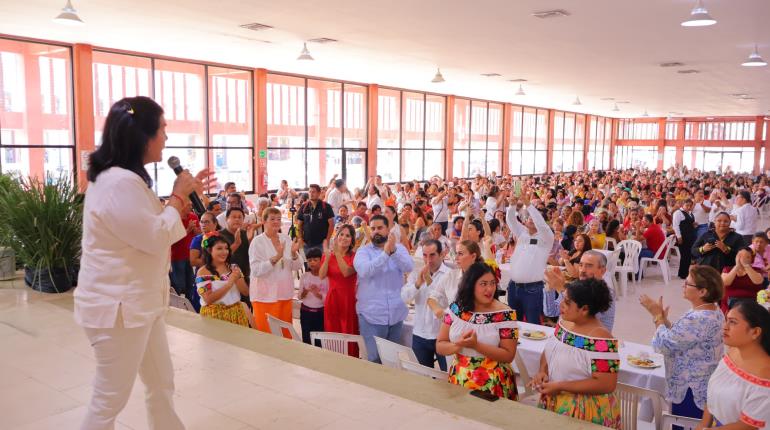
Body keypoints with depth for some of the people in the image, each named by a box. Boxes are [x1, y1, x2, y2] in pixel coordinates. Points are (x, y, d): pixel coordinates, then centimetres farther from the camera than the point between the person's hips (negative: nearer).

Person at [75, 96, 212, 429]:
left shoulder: (125, 179, 12)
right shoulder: (120, 183, -23)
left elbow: (151, 227, 20)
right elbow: (157, 237, -22)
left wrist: (186, 194, 12)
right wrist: (178, 196, -9)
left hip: (138, 301, 11)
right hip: (118, 306, -11)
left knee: (161, 382, 20)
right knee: (110, 399, 3)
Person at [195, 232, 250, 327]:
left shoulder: (233, 268, 6)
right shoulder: (203, 272, -8)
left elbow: (246, 292, 3)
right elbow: (208, 299, -17)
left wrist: (237, 279, -15)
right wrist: (229, 283, -20)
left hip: (236, 313, 4)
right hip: (214, 315, -4)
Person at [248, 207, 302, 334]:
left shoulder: (286, 238, 8)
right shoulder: (257, 242, -7)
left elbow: (297, 267, 6)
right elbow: (256, 270, -17)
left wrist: (294, 253, -13)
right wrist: (275, 258, -27)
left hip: (285, 293, 5)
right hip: (265, 296, -5)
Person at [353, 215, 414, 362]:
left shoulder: (399, 247, 5)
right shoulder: (363, 251, -2)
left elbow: (409, 267, -13)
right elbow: (364, 271, -22)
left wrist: (394, 250, -28)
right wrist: (385, 253, -30)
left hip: (396, 313, 3)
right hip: (371, 314, -3)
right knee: (374, 358, -4)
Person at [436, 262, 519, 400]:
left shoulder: (505, 314, -9)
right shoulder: (456, 308, 0)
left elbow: (508, 355, -11)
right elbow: (439, 346, 3)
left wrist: (476, 345, -22)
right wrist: (458, 345, -17)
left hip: (492, 385, -2)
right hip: (458, 380, 3)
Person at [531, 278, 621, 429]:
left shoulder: (600, 339, -24)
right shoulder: (564, 322, -1)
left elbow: (606, 385, -26)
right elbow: (549, 351, 13)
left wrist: (559, 386, -24)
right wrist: (542, 371, -8)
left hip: (584, 411, -7)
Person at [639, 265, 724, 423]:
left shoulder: (699, 319, -30)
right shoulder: (711, 310, 4)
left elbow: (664, 343, -22)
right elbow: (678, 337, 7)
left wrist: (657, 316, -10)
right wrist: (663, 318, -3)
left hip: (691, 390, -10)